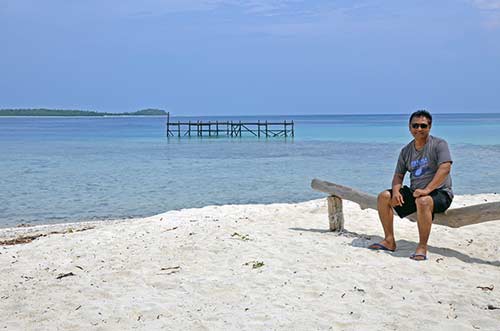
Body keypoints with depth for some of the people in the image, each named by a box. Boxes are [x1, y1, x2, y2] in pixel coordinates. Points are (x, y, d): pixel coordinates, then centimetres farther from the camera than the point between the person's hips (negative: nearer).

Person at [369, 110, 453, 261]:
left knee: (423, 201, -40)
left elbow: (445, 168, -21)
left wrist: (427, 189, -30)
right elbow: (398, 175, 12)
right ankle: (389, 241, -3)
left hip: (439, 192, -6)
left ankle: (422, 247, -31)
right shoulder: (406, 151, 11)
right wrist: (396, 191, -11)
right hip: (415, 192, 7)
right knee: (384, 197, -6)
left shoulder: (439, 144, -7)